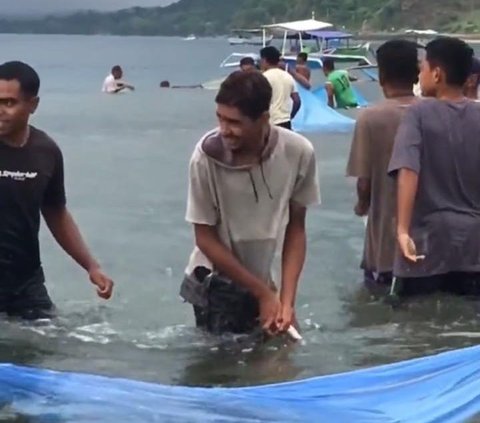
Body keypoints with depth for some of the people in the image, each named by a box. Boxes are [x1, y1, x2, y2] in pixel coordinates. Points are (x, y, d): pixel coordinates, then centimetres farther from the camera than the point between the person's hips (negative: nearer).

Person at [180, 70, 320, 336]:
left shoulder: (299, 153, -18)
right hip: (215, 286, -3)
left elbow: (295, 228, -4)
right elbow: (205, 238, -15)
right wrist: (264, 293, -13)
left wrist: (286, 298, -12)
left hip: (262, 282, 3)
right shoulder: (207, 156, -24)